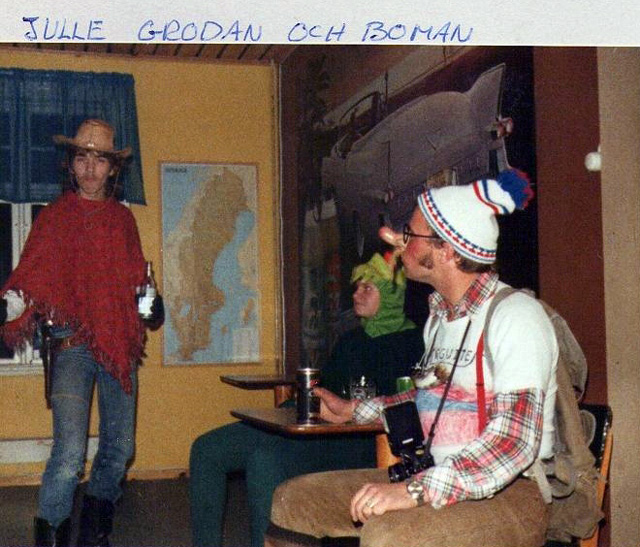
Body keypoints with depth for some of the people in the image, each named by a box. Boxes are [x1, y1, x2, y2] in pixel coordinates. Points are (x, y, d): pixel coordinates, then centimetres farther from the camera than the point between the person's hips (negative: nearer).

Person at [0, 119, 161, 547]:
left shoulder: (122, 218, 15)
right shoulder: (55, 216, 4)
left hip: (119, 345, 4)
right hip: (73, 343, -4)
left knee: (120, 447, 9)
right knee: (70, 451, -17)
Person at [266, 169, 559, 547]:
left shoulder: (516, 315, -16)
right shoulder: (440, 314, 12)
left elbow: (515, 438, -26)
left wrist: (417, 491, -32)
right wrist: (352, 411, 32)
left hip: (511, 491, -8)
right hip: (437, 478, 9)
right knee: (292, 501, 3)